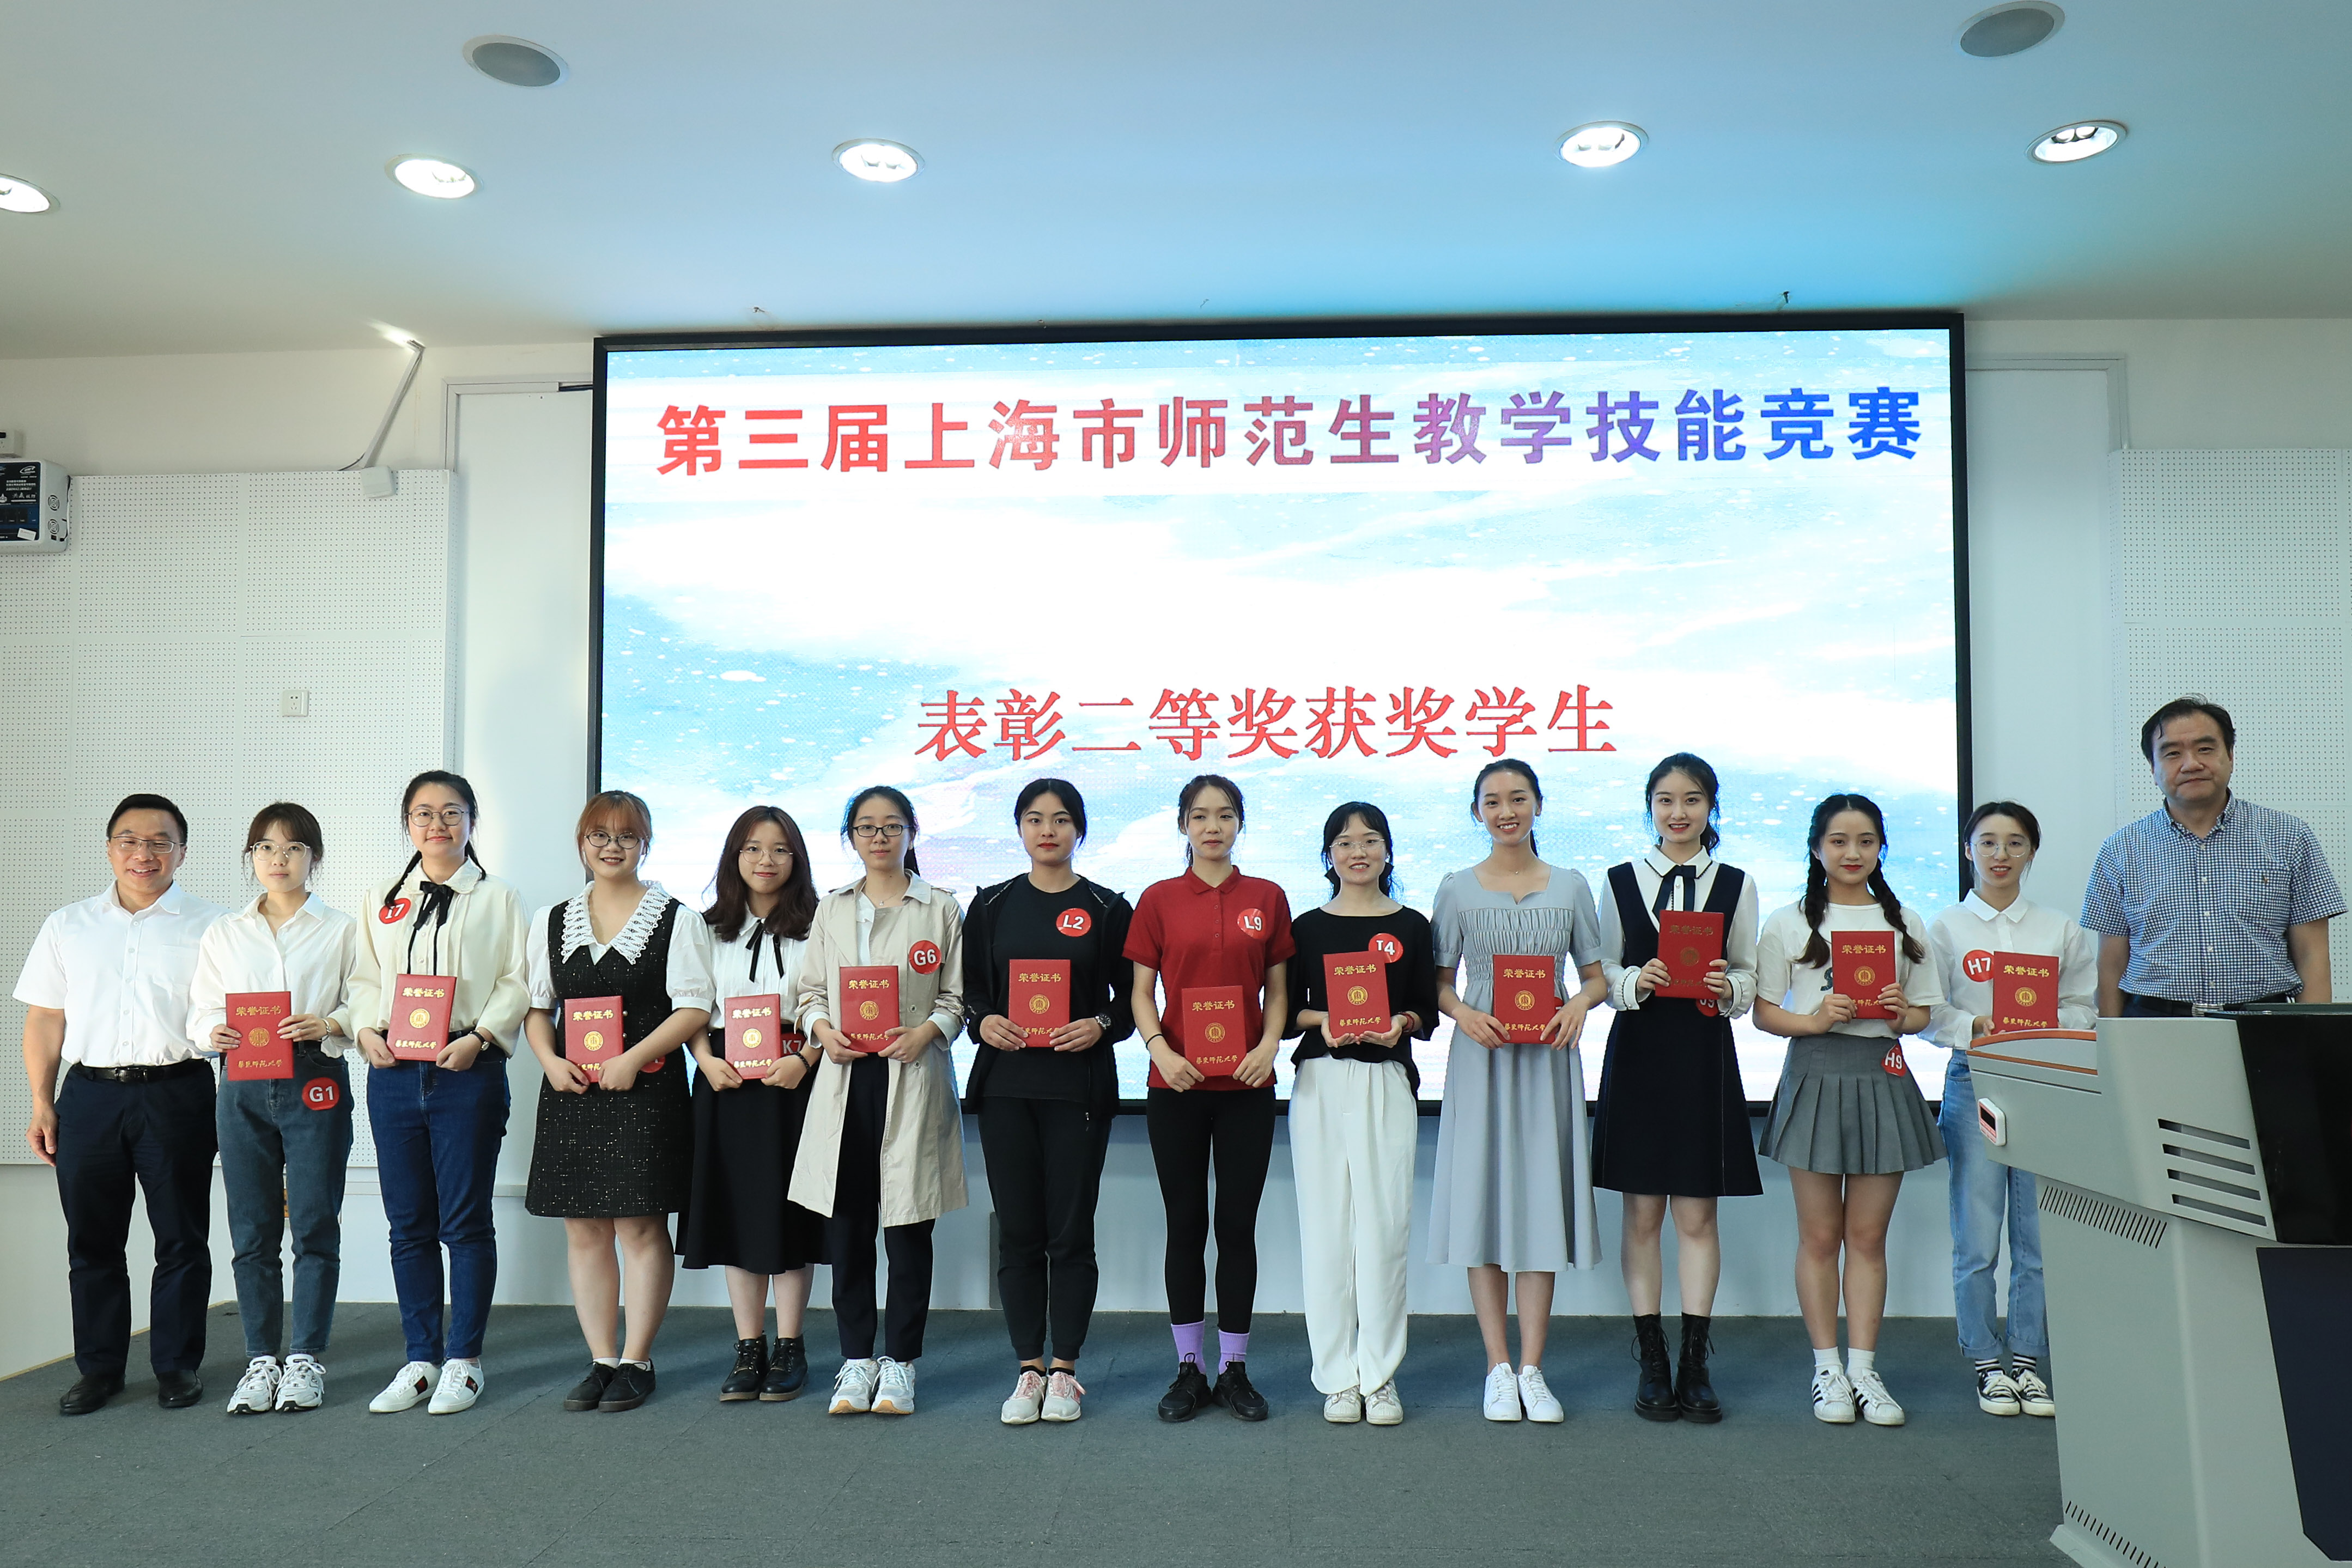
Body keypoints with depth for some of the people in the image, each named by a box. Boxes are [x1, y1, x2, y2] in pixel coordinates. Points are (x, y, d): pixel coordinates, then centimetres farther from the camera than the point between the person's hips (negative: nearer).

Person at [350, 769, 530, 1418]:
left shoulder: (498, 899, 4)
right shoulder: (381, 903, 15)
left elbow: (517, 984, -2)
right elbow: (365, 979, 14)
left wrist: (478, 1036, -15)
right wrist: (366, 1030, -4)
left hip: (467, 1071, -3)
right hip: (393, 1073, 4)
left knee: (466, 1221, 1)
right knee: (409, 1224, 9)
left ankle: (463, 1360, 12)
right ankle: (421, 1359, 19)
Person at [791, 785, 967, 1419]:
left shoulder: (940, 908, 5)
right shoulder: (831, 909, 15)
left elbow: (957, 997, 4)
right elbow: (810, 990, 15)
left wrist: (926, 1032, -14)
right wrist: (822, 1028, -5)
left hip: (913, 1080, -3)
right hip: (845, 1078, 3)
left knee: (908, 1225, 1)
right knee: (846, 1225, 5)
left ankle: (899, 1361, 13)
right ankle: (856, 1360, 17)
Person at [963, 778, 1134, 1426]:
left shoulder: (1107, 909, 4)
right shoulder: (992, 905, 9)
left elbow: (1129, 999, 4)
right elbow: (971, 989, 10)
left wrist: (1100, 1025, -15)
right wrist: (983, 1020, -10)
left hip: (1079, 1087, -2)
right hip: (1005, 1086, 2)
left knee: (1071, 1232, 2)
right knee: (1018, 1232, 5)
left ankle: (1064, 1370, 14)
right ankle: (1028, 1369, 16)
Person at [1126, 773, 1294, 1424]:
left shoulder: (1267, 898, 5)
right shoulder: (1159, 900, 2)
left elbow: (1277, 989, 8)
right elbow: (1141, 992, 3)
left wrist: (1270, 1044, -9)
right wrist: (1160, 1050, -13)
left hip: (1245, 1083, 1)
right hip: (1176, 1083, 0)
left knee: (1238, 1225, 6)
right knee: (1186, 1225, 6)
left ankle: (1235, 1369, 18)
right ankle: (1188, 1370, 18)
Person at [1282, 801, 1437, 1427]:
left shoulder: (1411, 926, 8)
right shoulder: (1308, 927, 9)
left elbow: (1428, 1013, 8)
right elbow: (1285, 1012, 7)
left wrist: (1401, 1021, -12)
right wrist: (1322, 1020, -12)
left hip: (1387, 1082, 0)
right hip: (1320, 1082, 0)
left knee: (1384, 1225, -2)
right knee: (1326, 1225, 0)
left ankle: (1380, 1376, 9)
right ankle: (1337, 1377, 10)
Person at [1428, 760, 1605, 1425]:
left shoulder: (1570, 887, 8)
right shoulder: (1458, 889, 5)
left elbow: (1595, 974, 10)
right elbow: (1440, 983, 6)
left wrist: (1578, 1005, -11)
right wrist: (1462, 1014, -14)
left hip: (1547, 1058, 1)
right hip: (1481, 1056, 0)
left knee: (1541, 1200, 1)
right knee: (1482, 1200, 0)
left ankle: (1532, 1369, 9)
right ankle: (1499, 1368, 10)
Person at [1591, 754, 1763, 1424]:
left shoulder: (1736, 885, 6)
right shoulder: (1621, 881, 6)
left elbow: (1749, 977, 7)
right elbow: (1600, 974, 6)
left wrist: (1729, 987, -14)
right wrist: (1635, 982, -14)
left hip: (1705, 1056, 0)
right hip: (1639, 1054, 0)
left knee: (1697, 1216, 4)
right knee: (1642, 1216, 4)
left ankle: (1694, 1363, 13)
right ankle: (1652, 1363, 14)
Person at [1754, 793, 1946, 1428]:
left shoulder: (1905, 922, 11)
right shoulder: (1789, 923, 4)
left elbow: (1924, 1013, 13)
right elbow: (1764, 1013, 2)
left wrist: (1902, 1014, -9)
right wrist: (1813, 1020, -16)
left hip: (1882, 1078, 2)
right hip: (1816, 1074, -2)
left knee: (1868, 1235, 6)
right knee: (1820, 1234, 5)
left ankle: (1864, 1368, 15)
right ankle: (1827, 1368, 15)